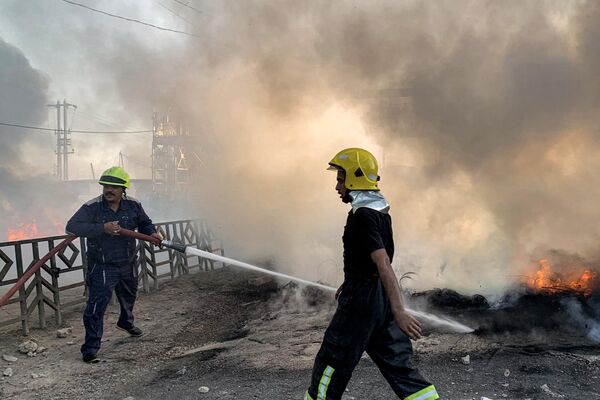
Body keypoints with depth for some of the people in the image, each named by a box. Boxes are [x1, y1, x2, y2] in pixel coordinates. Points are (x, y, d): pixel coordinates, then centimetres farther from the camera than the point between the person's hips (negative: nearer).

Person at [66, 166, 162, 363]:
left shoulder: (133, 205, -6)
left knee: (129, 297, 28)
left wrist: (152, 233, -10)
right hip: (102, 267, -5)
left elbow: (144, 223, 12)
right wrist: (102, 228, -37)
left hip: (128, 264, 5)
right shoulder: (92, 207, -19)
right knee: (96, 306, -13)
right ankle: (90, 348, -1)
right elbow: (71, 227, -29)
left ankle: (126, 322, 58)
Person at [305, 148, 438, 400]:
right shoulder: (380, 211, 10)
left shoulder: (363, 216, -18)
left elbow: (383, 264, -27)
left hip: (361, 300, -9)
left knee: (331, 362, 5)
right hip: (381, 298, 9)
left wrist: (399, 312, -32)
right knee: (397, 363, 12)